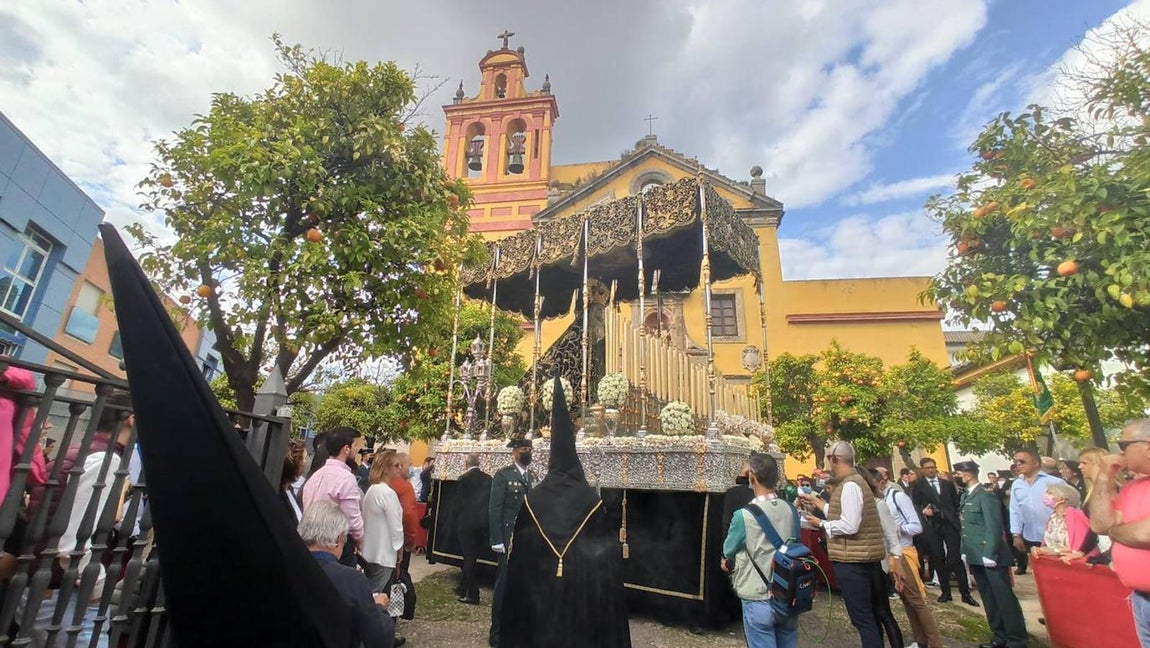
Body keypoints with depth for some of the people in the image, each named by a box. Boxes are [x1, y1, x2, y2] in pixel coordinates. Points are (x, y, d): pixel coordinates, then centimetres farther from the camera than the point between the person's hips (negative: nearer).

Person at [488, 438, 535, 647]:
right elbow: (494, 509, -11)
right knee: (504, 585, 3)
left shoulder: (532, 477, 11)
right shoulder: (502, 475, -7)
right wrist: (497, 540, -15)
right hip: (509, 539, -5)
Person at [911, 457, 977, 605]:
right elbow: (916, 505, 0)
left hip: (950, 524, 1)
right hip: (932, 526, -1)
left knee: (956, 558, -4)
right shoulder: (918, 486, 5)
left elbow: (956, 502, 11)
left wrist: (957, 519, 0)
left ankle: (965, 593, 4)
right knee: (938, 559, 5)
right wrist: (923, 511, -19)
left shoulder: (948, 483, 13)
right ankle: (945, 592, 14)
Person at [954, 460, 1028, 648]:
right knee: (989, 599, 15)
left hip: (990, 557, -8)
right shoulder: (965, 496, 10)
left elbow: (994, 527, -18)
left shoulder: (985, 495, -14)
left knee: (1004, 598, 1)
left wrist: (989, 555, -19)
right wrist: (965, 552, 9)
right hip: (976, 557, 8)